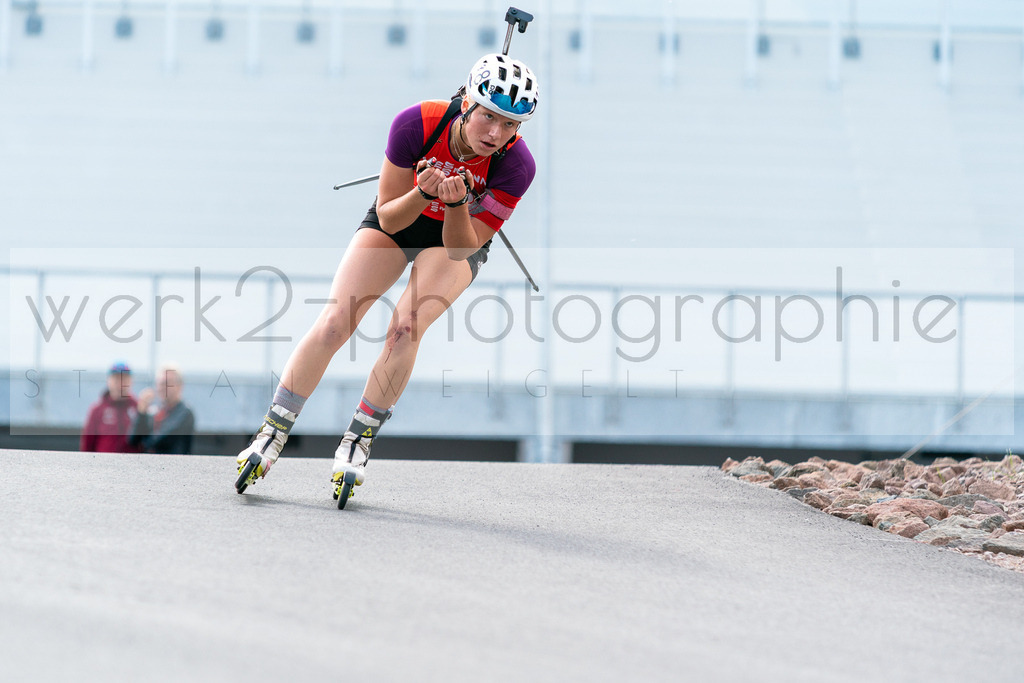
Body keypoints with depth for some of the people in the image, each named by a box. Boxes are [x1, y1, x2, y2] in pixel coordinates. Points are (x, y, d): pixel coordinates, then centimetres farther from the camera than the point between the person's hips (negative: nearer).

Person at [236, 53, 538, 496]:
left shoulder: (516, 164, -30)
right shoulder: (417, 124, -31)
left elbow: (461, 249, -25)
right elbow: (388, 218, -21)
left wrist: (457, 203, -44)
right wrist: (424, 193, -41)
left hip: (458, 236, -1)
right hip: (397, 220, 1)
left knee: (405, 327, -24)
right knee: (333, 322, -15)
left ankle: (357, 441, -9)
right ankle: (272, 435, -6)